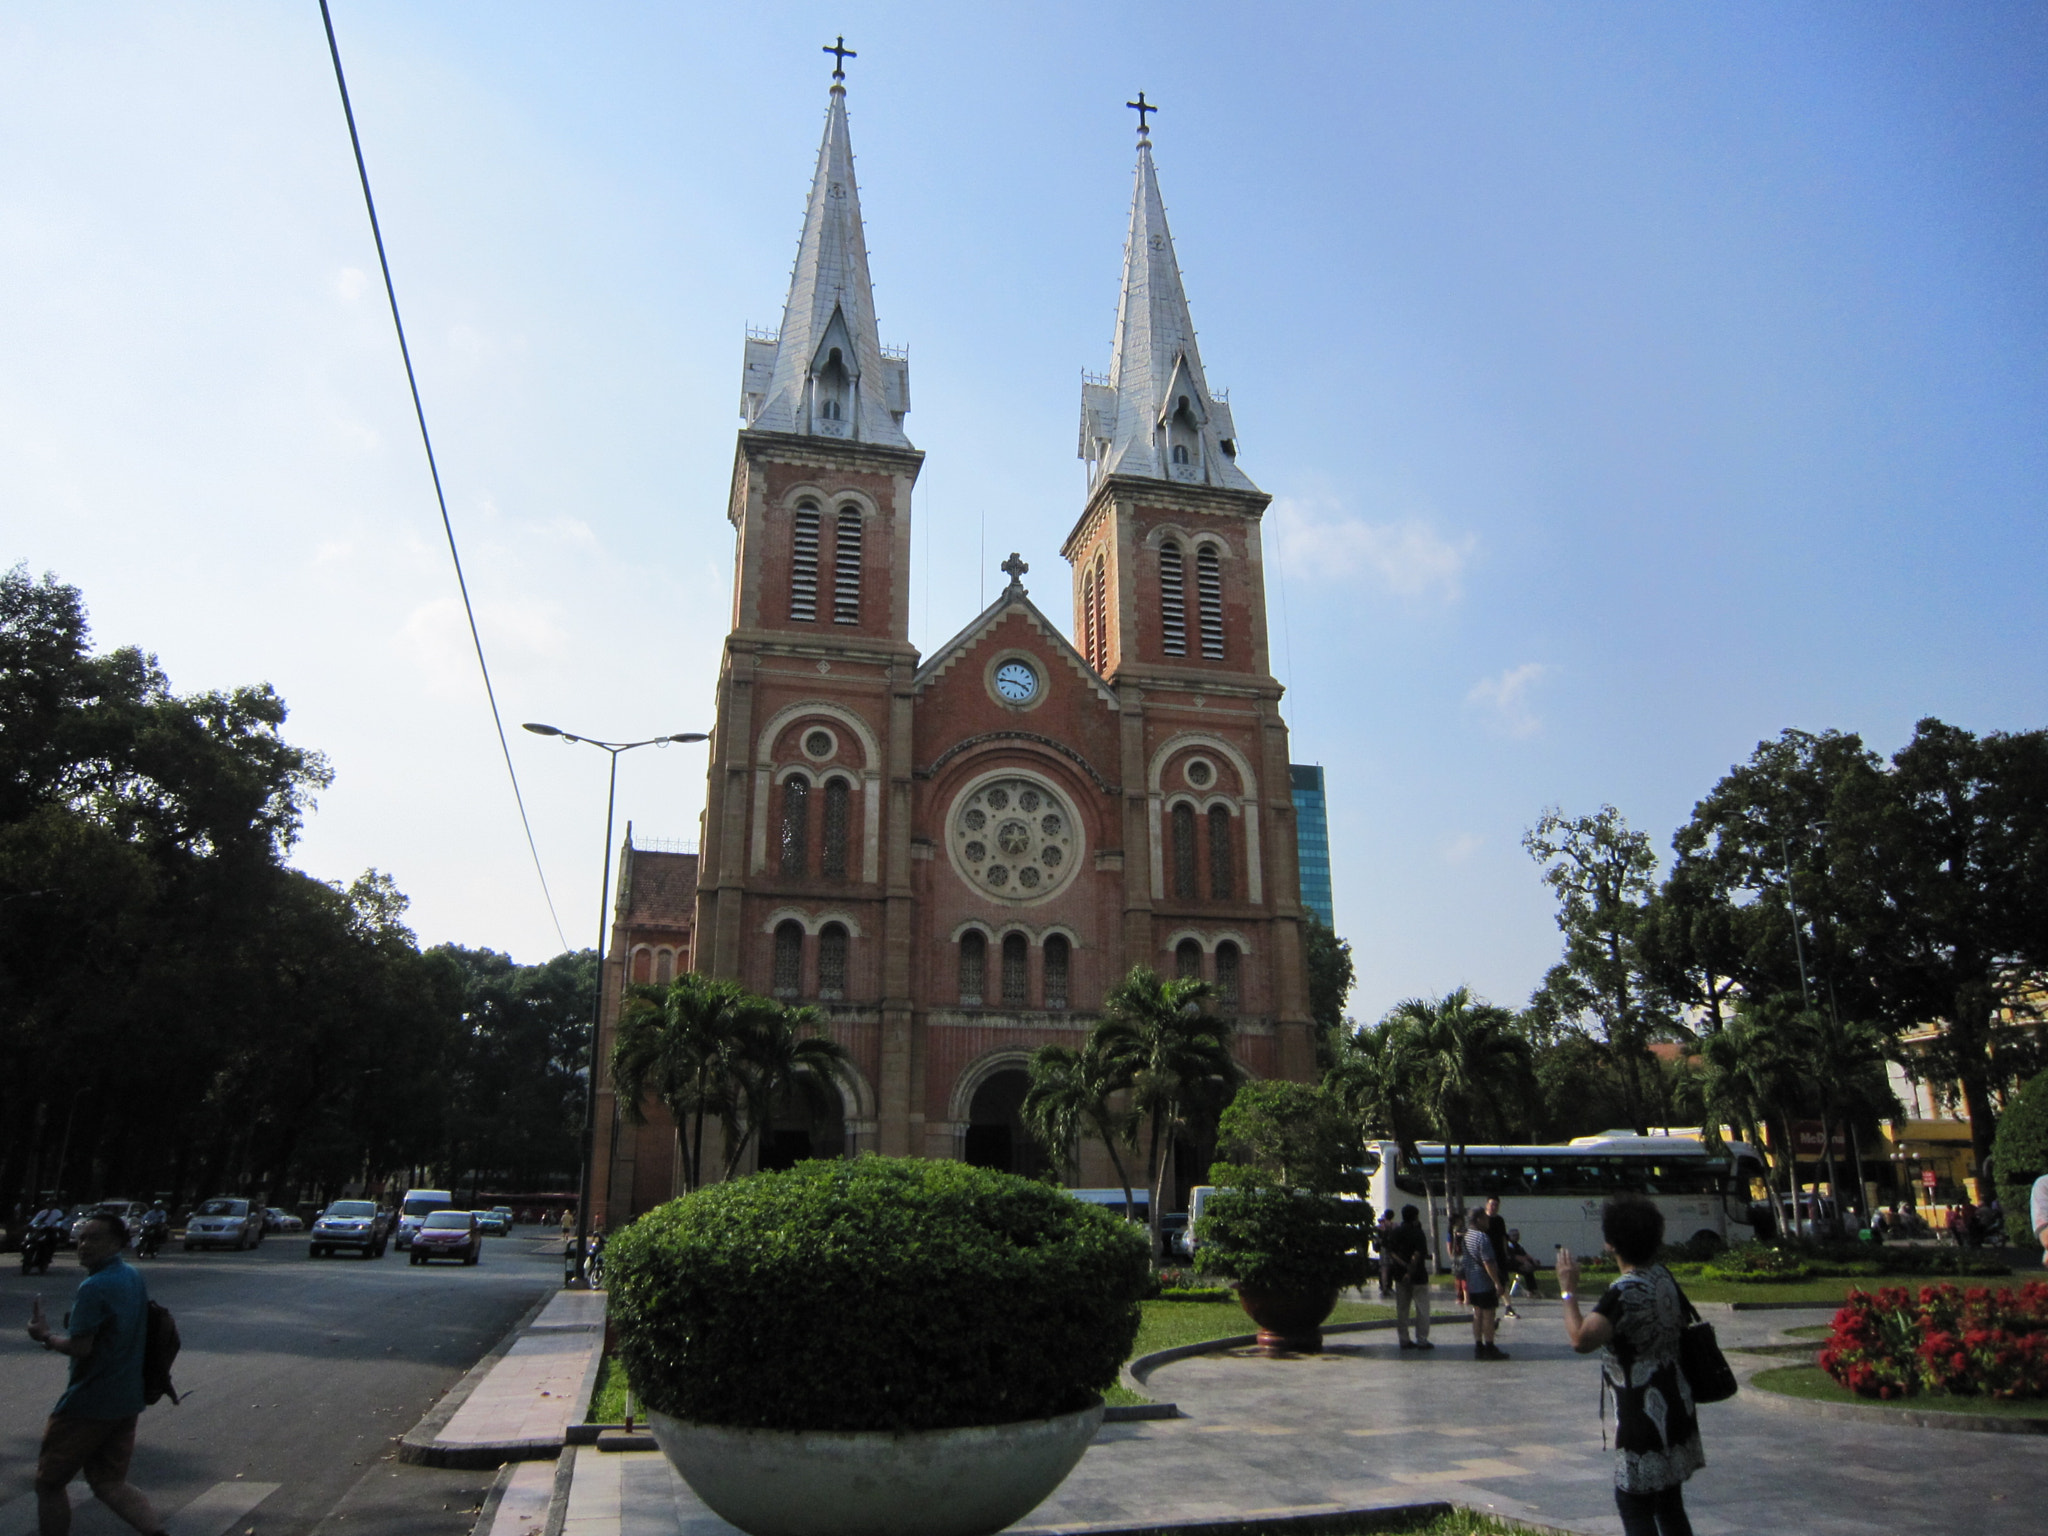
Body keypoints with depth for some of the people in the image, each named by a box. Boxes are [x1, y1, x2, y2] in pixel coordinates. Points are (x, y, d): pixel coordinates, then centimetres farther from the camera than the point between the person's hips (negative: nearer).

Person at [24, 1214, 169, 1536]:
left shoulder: (94, 1287, -19)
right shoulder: (134, 1277, 8)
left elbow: (79, 1347, -22)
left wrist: (45, 1336, -5)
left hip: (89, 1403, -8)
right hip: (127, 1401, 8)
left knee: (49, 1482, 13)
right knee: (109, 1483, 13)